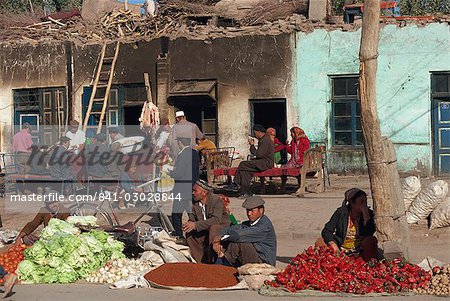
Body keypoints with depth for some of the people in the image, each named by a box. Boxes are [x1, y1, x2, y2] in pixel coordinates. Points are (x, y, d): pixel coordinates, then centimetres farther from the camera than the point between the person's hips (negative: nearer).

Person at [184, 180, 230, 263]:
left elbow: (216, 220, -32)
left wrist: (196, 224, -38)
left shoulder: (216, 200, -19)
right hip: (206, 231, 6)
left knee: (213, 228, -37)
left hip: (222, 227, -6)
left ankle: (211, 261, -30)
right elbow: (192, 218, 4)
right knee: (189, 233, -15)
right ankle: (201, 261, -11)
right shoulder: (195, 202, 0)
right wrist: (189, 223, -24)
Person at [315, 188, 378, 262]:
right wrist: (333, 245, -27)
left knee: (372, 240, -30)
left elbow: (370, 233, -19)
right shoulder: (341, 212, -3)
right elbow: (326, 231, -9)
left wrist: (366, 214, -25)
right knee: (320, 242, -20)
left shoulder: (369, 213, -4)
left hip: (359, 250, -1)